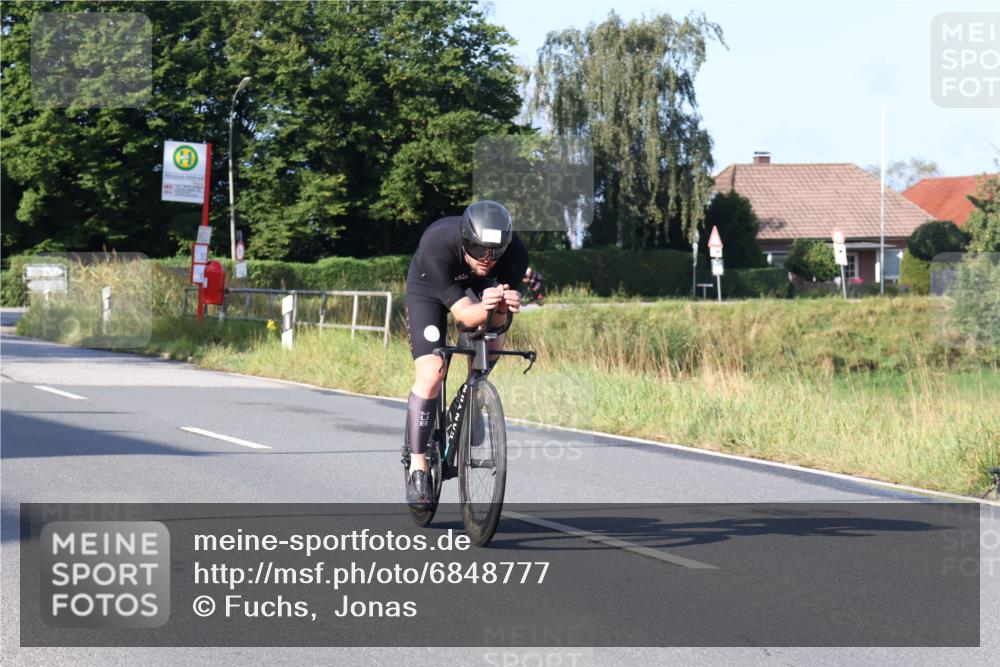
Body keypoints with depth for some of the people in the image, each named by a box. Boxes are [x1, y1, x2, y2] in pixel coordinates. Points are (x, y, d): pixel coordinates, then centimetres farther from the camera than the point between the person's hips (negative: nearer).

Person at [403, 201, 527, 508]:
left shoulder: (515, 253, -33)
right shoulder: (436, 248, -41)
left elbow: (496, 319, -29)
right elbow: (464, 314, -40)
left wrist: (502, 308, -52)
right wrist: (485, 308, -62)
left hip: (477, 287, 5)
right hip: (430, 289, -5)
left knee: (493, 343, -18)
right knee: (431, 376, -17)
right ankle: (417, 467, -7)